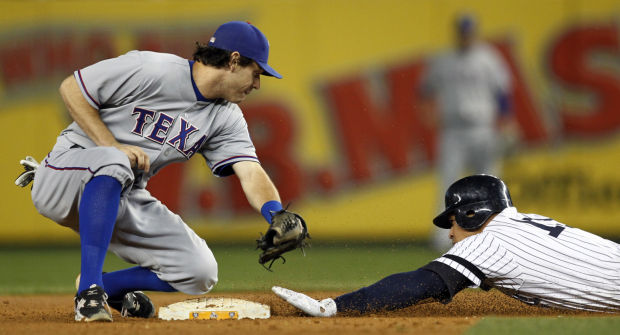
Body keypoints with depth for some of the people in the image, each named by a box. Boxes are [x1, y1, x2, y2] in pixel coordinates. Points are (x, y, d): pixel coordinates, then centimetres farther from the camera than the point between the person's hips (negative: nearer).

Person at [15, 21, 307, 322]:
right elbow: (71, 88, -15)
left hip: (122, 199, 6)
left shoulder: (227, 118, 2)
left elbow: (251, 173, -9)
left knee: (200, 272, -8)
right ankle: (90, 290, -37)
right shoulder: (150, 70, -18)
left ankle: (107, 286, 13)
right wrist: (114, 147, -24)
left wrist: (277, 216, -30)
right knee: (114, 162, -41)